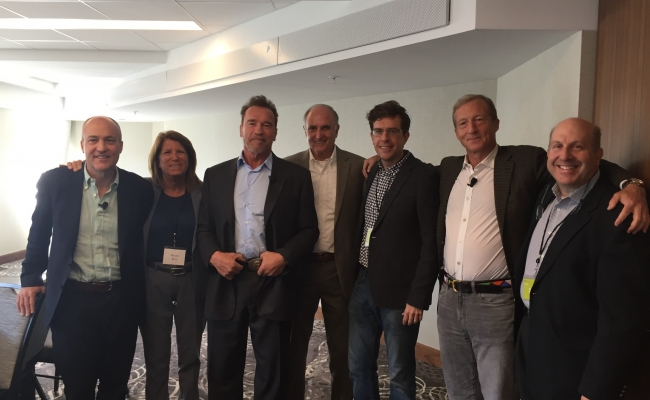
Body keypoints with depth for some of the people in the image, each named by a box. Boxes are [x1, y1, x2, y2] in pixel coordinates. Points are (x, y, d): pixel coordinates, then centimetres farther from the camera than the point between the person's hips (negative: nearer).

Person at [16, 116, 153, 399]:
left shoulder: (140, 188, -5)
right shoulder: (54, 181, -5)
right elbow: (39, 235, 8)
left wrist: (141, 292, 4)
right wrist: (31, 278, 6)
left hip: (122, 300, 1)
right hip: (72, 299, 0)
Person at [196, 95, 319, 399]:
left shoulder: (296, 176, 3)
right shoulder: (216, 175, 10)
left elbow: (308, 229, 1)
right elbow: (203, 227, 9)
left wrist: (284, 257, -14)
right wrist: (213, 255, -9)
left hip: (273, 284, -2)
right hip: (226, 282, 2)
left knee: (271, 373, 9)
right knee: (222, 372, 14)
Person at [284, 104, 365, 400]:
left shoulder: (357, 167, -2)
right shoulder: (289, 166, 0)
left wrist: (362, 266, -5)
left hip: (341, 269, -1)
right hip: (299, 267, 1)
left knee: (342, 349, 12)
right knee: (294, 344, 16)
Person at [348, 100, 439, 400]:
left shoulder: (423, 176, -11)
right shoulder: (369, 173, 9)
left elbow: (431, 242, -13)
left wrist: (418, 297, -15)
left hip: (399, 290, -6)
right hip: (363, 284, 6)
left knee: (400, 374, 10)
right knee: (358, 367, 16)